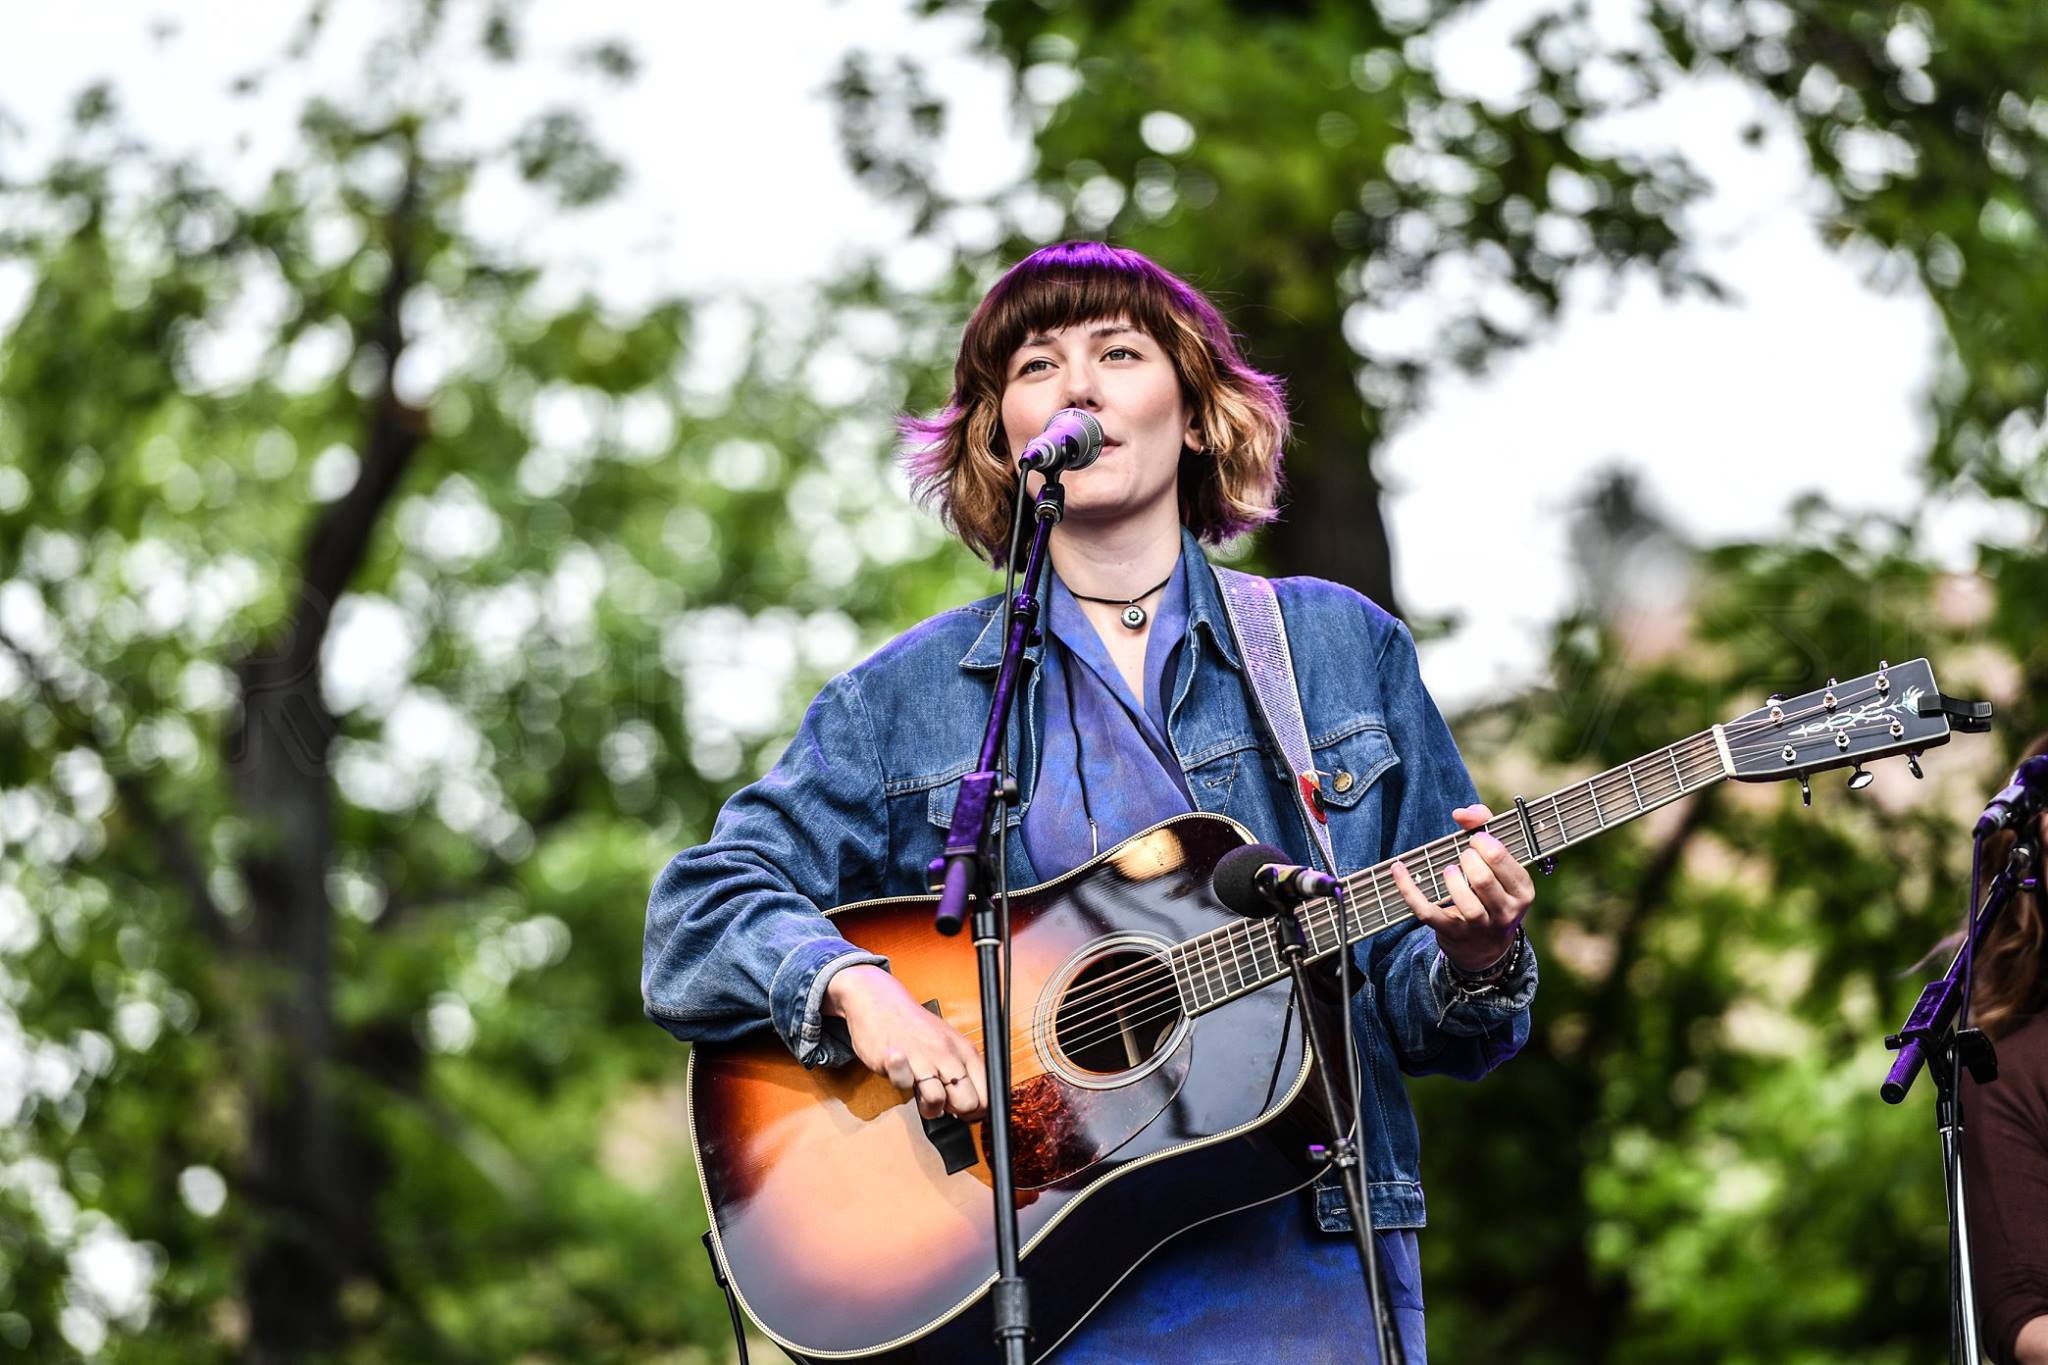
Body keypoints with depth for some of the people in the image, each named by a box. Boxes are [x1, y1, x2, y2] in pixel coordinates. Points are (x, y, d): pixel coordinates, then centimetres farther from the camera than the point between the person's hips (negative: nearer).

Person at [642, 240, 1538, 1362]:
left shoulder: (1340, 646, 13)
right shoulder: (909, 698, 10)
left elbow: (1411, 1003, 13)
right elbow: (695, 922, 4)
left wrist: (1473, 962, -10)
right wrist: (851, 986, -15)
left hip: (1305, 1261, 0)